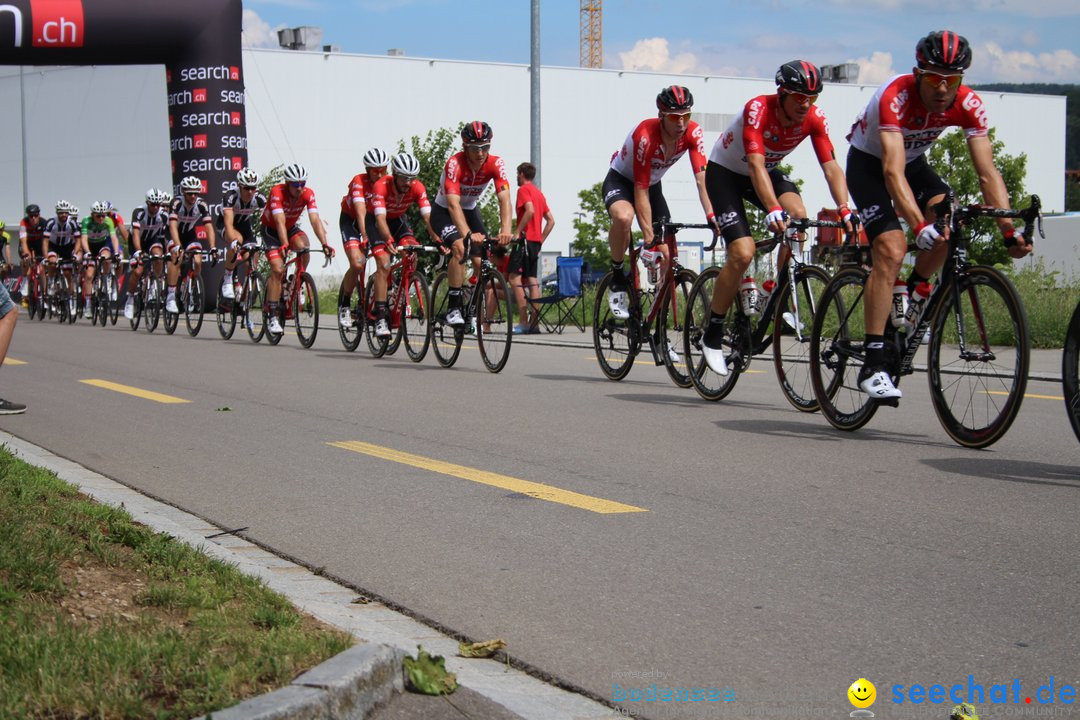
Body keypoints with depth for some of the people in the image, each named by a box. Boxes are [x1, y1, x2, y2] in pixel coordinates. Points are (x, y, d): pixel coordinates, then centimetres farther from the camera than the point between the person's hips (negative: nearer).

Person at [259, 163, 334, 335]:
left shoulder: (308, 194, -22)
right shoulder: (277, 192, -30)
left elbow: (315, 220, -31)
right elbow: (280, 221, -39)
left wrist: (325, 245, -43)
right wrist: (284, 246, -52)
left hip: (291, 228, 3)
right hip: (271, 229, -3)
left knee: (303, 245, -30)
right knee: (278, 269, -18)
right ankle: (272, 318, -15)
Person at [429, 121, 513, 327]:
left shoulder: (495, 164, -21)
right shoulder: (454, 163, -32)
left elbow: (504, 199, -32)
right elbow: (453, 204, -42)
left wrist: (505, 230, -50)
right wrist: (468, 234, -57)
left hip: (470, 211, 4)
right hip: (444, 212, -4)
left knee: (482, 262, -9)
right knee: (460, 248, -30)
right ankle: (453, 308, -25)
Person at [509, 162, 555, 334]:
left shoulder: (524, 189, -5)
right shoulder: (539, 193, 21)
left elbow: (530, 211, -22)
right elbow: (551, 220, 18)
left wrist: (517, 232, -18)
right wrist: (541, 239, 18)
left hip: (525, 238, -9)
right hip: (536, 241, 9)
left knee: (514, 278, -11)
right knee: (531, 280, 8)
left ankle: (523, 322, -19)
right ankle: (534, 322, 4)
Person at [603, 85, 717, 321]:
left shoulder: (693, 133, -21)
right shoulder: (646, 135, -35)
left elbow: (701, 178, -25)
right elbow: (640, 191, -33)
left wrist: (711, 216, -39)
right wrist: (648, 236, -36)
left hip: (653, 185, 5)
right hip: (620, 181, -5)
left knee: (668, 255, -7)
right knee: (624, 217, -40)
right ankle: (617, 279, -17)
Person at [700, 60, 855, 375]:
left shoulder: (814, 118, -19)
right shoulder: (758, 109, -33)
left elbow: (831, 166, -23)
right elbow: (756, 165, -43)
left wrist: (845, 210, -39)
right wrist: (773, 210, -57)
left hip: (768, 172, 5)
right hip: (724, 172, -5)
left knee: (798, 216, -27)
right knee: (743, 254, -19)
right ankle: (712, 334, -2)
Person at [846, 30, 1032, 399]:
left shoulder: (969, 105, -21)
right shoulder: (895, 97, -35)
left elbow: (988, 172, -23)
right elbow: (893, 171, -44)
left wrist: (1009, 230, -34)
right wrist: (920, 226, -57)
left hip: (914, 162, 5)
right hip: (868, 163, -5)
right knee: (891, 249, -23)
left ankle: (911, 294, 5)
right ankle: (872, 364, -23)